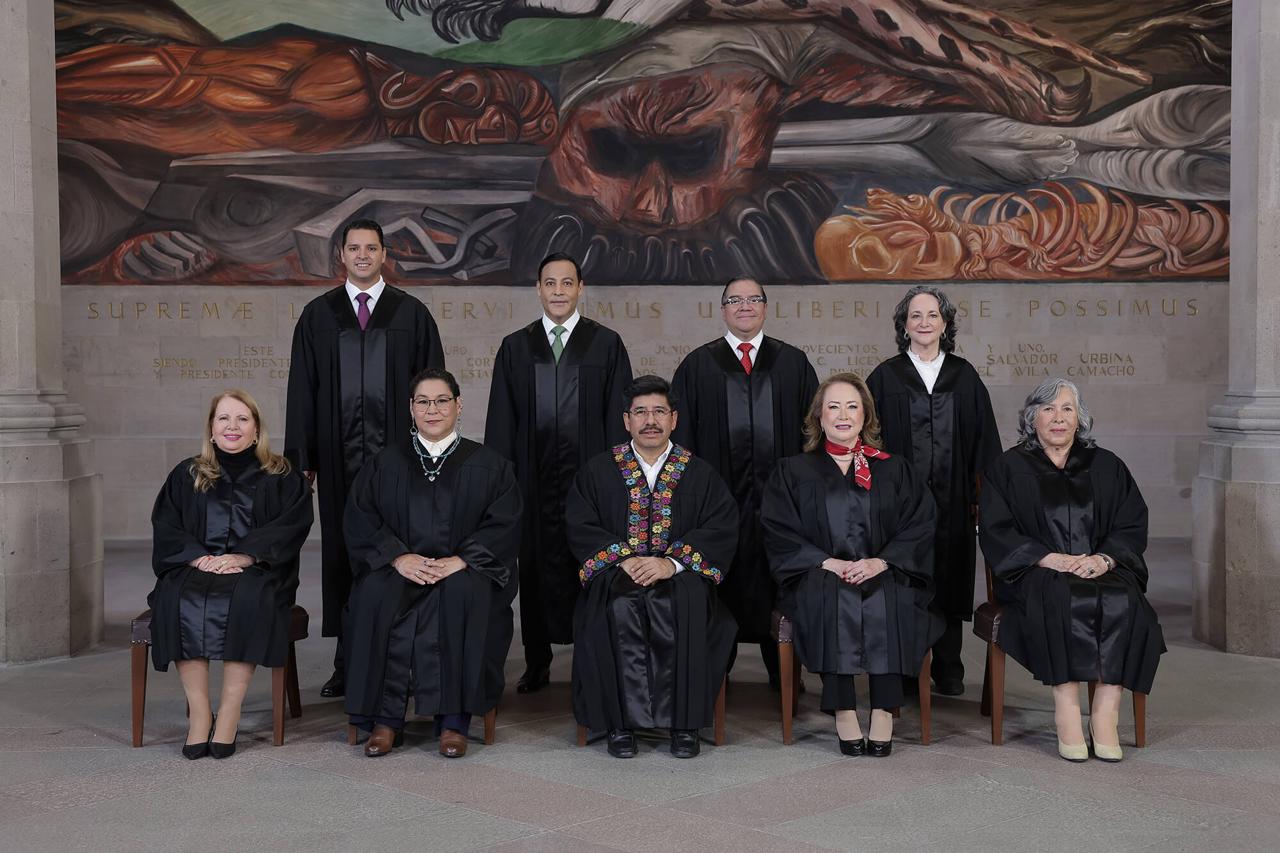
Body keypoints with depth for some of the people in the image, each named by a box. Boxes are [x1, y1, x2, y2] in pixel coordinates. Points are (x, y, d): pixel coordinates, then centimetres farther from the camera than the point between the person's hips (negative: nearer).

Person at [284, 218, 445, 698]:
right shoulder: (318, 315, 9)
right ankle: (348, 663, 12)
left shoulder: (412, 315, 5)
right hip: (339, 455, 2)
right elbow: (302, 390, 8)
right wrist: (300, 458, 2)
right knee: (342, 556, 4)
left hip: (396, 454, -1)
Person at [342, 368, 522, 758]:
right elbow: (359, 520, 3)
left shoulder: (489, 465, 9)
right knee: (375, 594, -32)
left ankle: (453, 719, -30)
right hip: (399, 569, 2)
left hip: (463, 574, -1)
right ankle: (385, 719, -25)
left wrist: (460, 560, -17)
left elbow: (504, 525, -2)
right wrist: (398, 556, -15)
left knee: (462, 593, -36)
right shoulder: (385, 463, 14)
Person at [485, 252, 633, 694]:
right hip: (534, 476, 2)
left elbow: (618, 415, 3)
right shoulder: (515, 347, 11)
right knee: (536, 566, 5)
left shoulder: (606, 343, 6)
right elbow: (501, 421, 9)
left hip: (589, 474, -2)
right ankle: (537, 662, 15)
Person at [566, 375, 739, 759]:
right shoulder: (597, 471, 12)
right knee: (619, 607, -35)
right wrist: (623, 559, -16)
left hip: (681, 576, 0)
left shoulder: (701, 474, 11)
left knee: (685, 602, -35)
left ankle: (684, 721, -26)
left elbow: (722, 529, -2)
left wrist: (672, 562, -18)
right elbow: (581, 526, 2)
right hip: (617, 573, 0)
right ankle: (621, 721, -26)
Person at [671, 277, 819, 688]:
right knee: (720, 582, 3)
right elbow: (682, 432, 5)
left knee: (777, 583, 4)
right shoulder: (698, 365, 7)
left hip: (778, 490, 1)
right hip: (719, 491, -1)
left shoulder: (793, 363, 10)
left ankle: (781, 668, 14)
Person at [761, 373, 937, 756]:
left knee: (889, 600, -34)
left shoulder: (896, 471, 17)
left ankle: (884, 711, -30)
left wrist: (881, 561, -13)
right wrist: (827, 562, -13)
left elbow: (919, 527, 5)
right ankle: (842, 711, -32)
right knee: (829, 597, -35)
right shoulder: (793, 472, 14)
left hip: (885, 574, 1)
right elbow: (779, 533, 3)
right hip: (818, 575, 0)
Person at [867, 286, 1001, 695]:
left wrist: (983, 493, 2)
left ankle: (948, 669, 17)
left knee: (950, 580, 7)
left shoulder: (964, 376, 8)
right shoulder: (885, 377, 3)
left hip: (951, 499, 2)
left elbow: (983, 438, 8)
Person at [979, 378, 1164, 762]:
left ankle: (1106, 712, -28)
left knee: (1122, 602, -31)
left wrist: (1104, 558, -12)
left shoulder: (1107, 466, 16)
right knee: (1062, 600, -36)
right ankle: (1066, 710, -33)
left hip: (1102, 570, 2)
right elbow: (995, 532, -1)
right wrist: (1049, 558, -15)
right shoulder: (1008, 468, 10)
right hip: (1035, 572, -2)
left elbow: (1133, 525, 9)